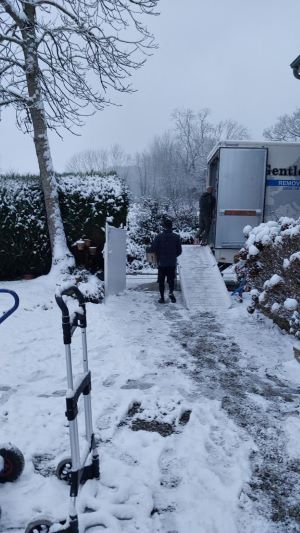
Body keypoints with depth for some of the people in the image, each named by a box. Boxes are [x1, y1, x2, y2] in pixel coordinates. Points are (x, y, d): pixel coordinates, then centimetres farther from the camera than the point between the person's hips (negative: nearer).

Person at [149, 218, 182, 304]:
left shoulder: (159, 236, -9)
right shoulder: (176, 237, -3)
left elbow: (153, 249, -12)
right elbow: (179, 251, 1)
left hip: (161, 263, -1)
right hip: (172, 263, 1)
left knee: (161, 281, 10)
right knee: (171, 279, 14)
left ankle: (162, 297, 12)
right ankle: (171, 292, -10)